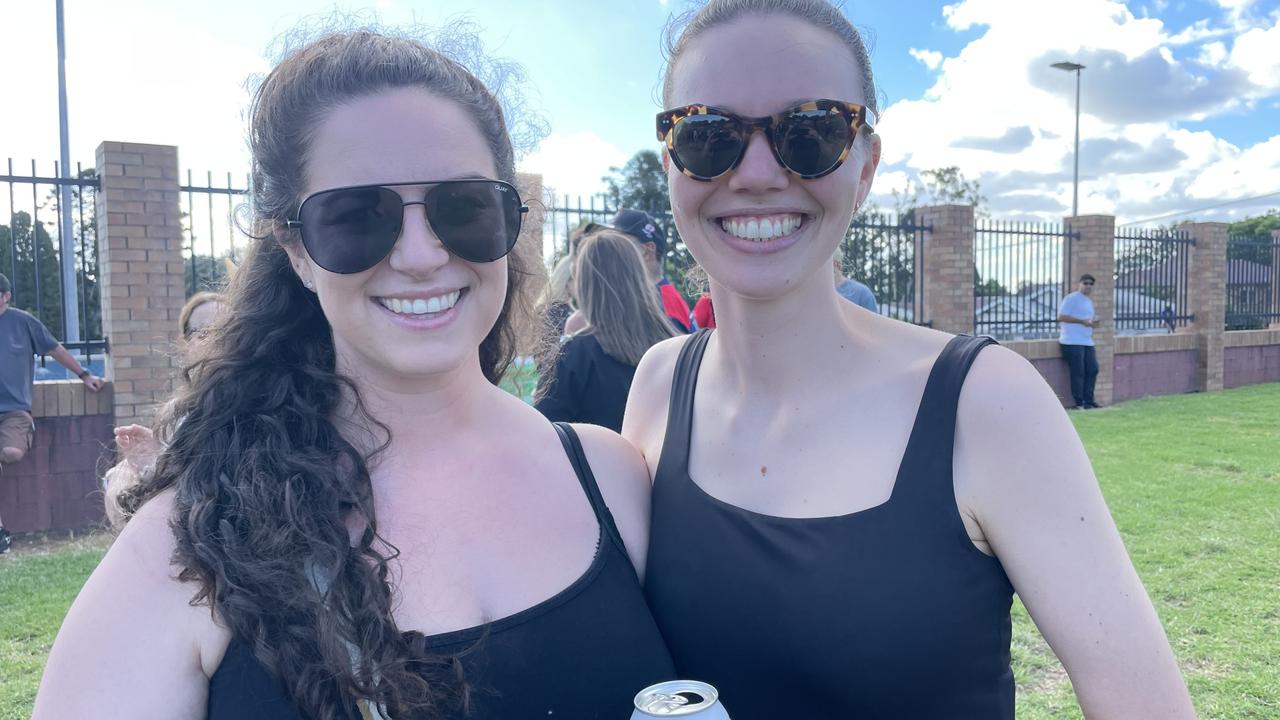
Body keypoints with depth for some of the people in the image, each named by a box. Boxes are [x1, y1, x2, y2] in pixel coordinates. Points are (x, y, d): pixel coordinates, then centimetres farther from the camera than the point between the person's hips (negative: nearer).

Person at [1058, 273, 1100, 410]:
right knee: (1078, 373, -7)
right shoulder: (1071, 298, -6)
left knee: (1093, 369, 4)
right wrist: (1082, 321, -19)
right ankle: (1079, 403, -1)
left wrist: (1093, 323, 8)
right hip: (1072, 342, -9)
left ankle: (1088, 401, 13)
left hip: (1087, 342, 9)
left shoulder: (1089, 301, 21)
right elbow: (1061, 316, -15)